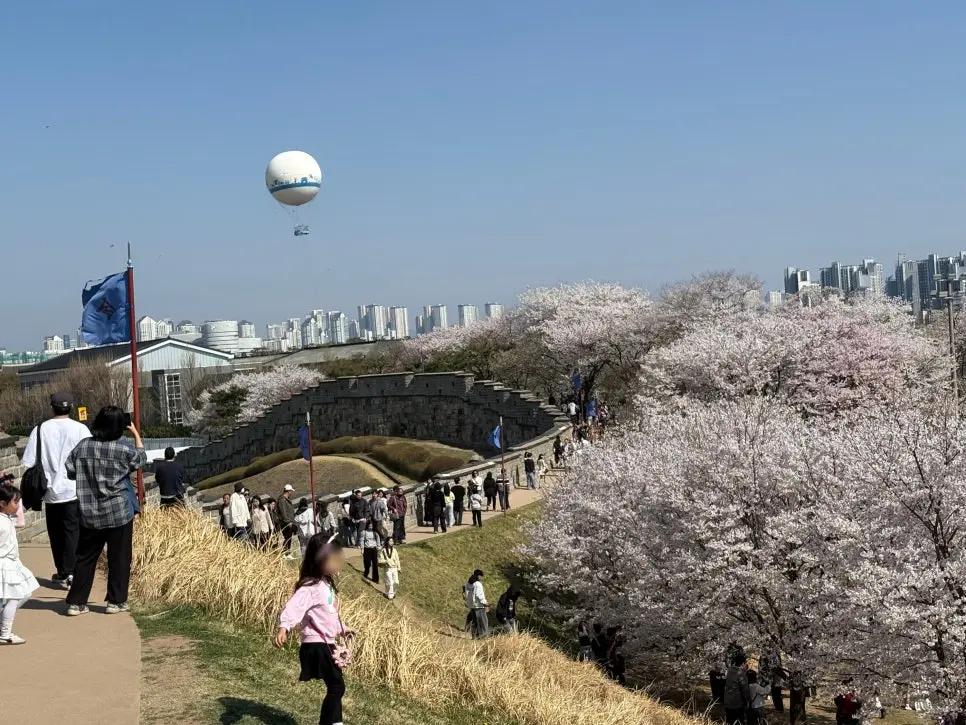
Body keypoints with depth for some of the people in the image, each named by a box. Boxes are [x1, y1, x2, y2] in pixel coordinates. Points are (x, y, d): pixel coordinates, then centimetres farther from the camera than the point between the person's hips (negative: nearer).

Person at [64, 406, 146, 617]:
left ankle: (76, 602, 13)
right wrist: (136, 434, 21)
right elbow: (141, 458, 9)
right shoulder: (122, 450, -11)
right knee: (119, 557, 8)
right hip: (119, 513, -3)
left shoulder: (83, 446, -3)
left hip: (89, 513, 3)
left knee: (85, 557, 12)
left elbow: (70, 472, 3)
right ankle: (116, 601, 12)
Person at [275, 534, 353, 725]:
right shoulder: (310, 587, -20)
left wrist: (341, 630, 35)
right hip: (316, 645, -10)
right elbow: (293, 608, -36)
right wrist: (283, 627, -52)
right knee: (337, 687, -8)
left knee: (336, 687, 15)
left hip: (328, 644, 10)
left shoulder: (327, 584, 11)